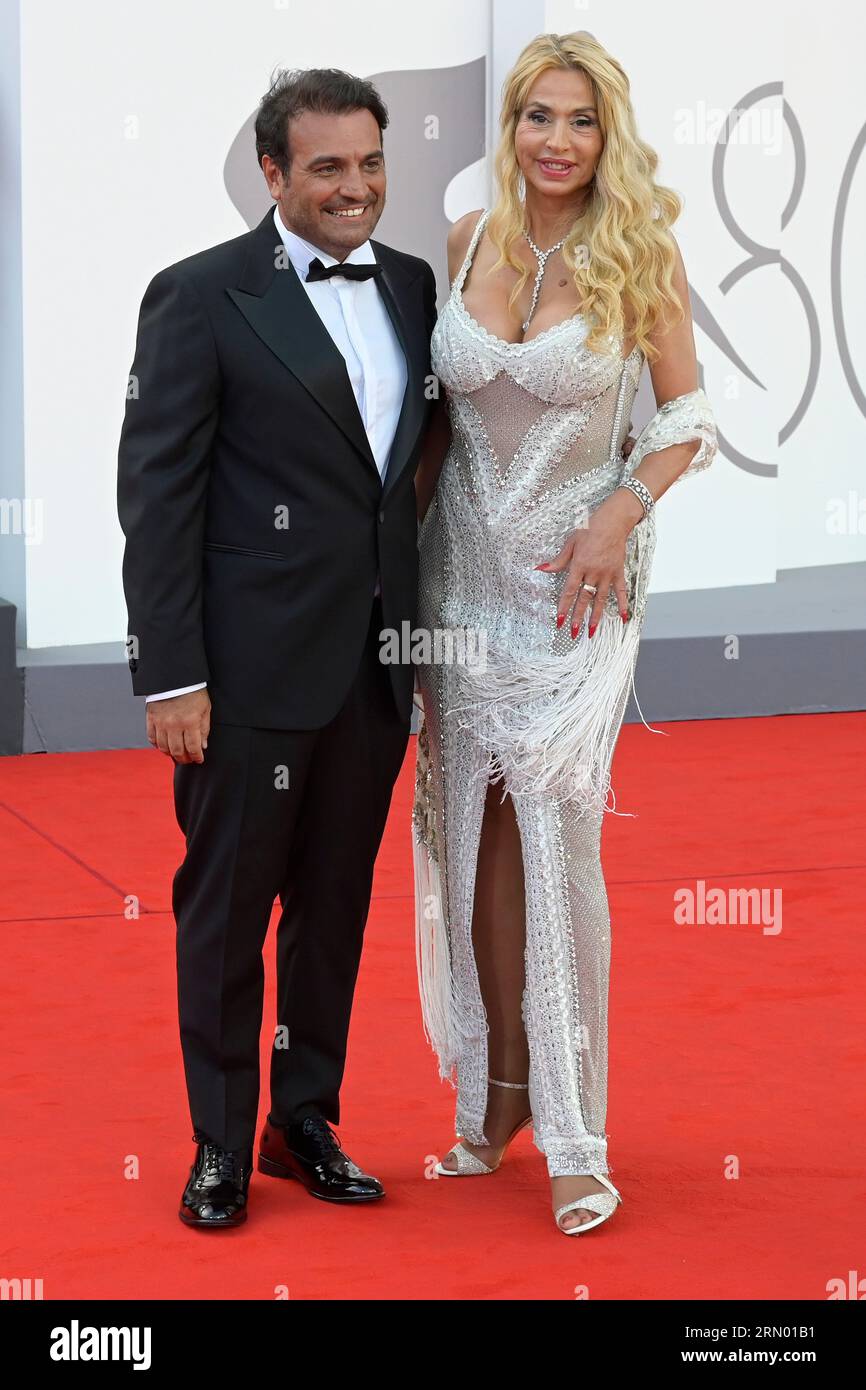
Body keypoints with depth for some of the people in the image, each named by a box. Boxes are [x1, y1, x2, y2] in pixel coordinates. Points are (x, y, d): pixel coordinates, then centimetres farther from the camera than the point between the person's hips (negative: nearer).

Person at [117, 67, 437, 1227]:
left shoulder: (413, 288, 8)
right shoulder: (202, 296, -8)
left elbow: (422, 464, 13)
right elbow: (157, 492, -10)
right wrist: (170, 675, -14)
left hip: (377, 661, 5)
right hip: (256, 664, -5)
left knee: (335, 904, 15)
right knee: (226, 908, 6)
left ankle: (306, 1122, 29)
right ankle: (222, 1145, 20)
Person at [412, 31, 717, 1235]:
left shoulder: (639, 253, -8)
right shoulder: (470, 240, 1)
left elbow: (686, 415, -2)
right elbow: (442, 405, 10)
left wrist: (619, 519, -15)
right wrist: (408, 539, 4)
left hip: (574, 573, -4)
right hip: (467, 568, 4)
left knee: (557, 836, -7)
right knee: (478, 836, 8)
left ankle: (572, 1133, 1)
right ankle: (500, 1090, 21)